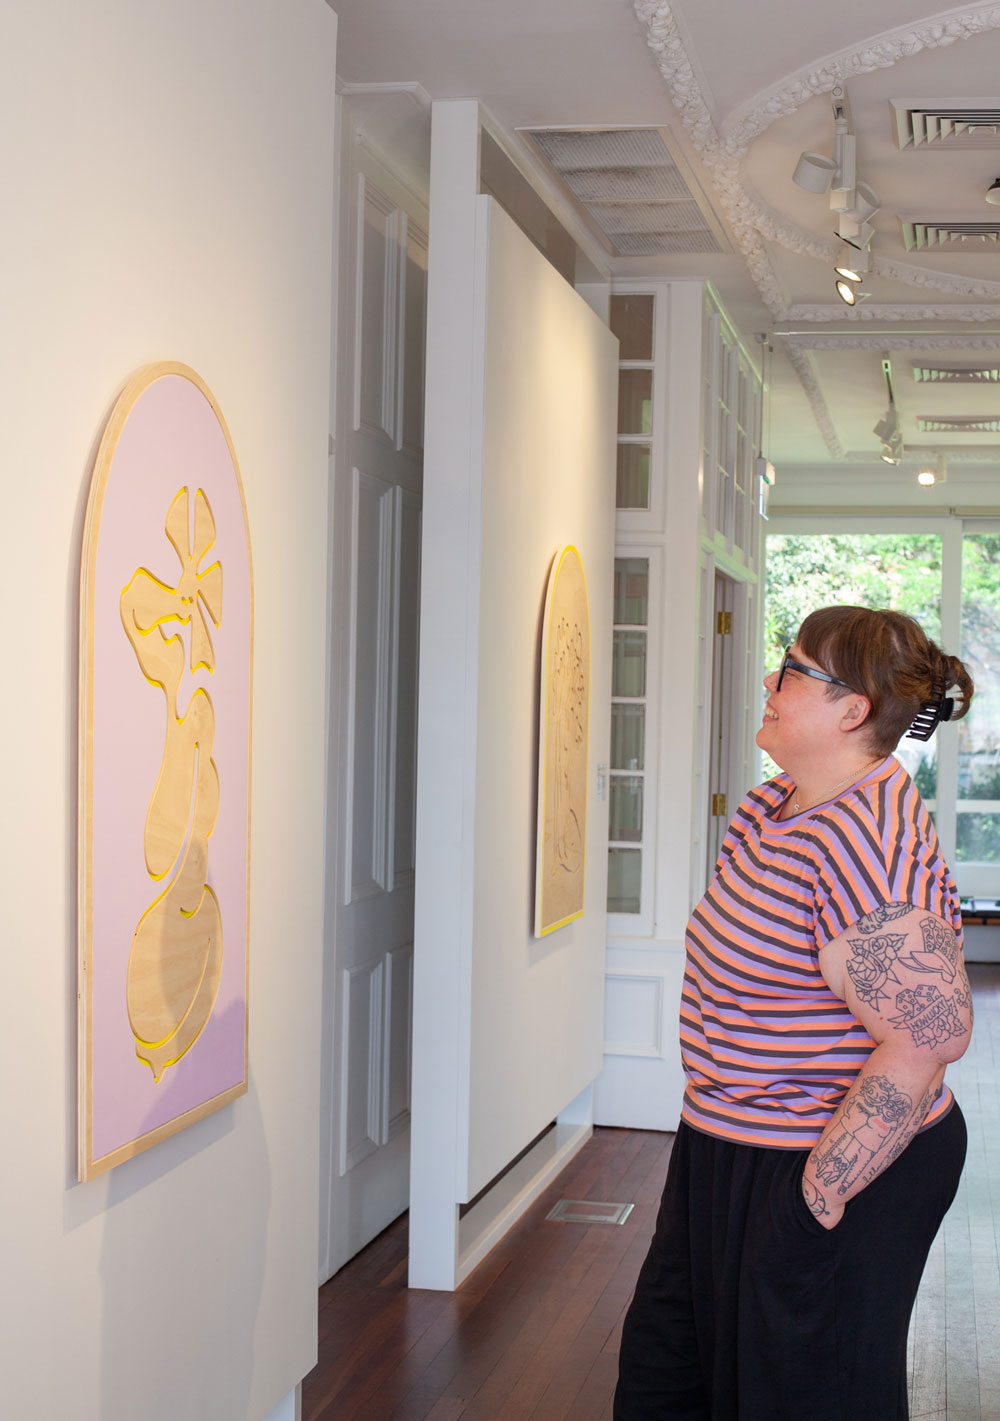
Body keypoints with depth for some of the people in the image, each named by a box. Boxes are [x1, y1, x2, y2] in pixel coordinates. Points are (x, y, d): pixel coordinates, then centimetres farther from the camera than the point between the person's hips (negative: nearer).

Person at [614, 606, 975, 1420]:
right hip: (727, 1146, 10)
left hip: (844, 1169, -10)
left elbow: (925, 1041, -32)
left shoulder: (866, 844, -27)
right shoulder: (777, 805, 4)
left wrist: (818, 1196, -26)